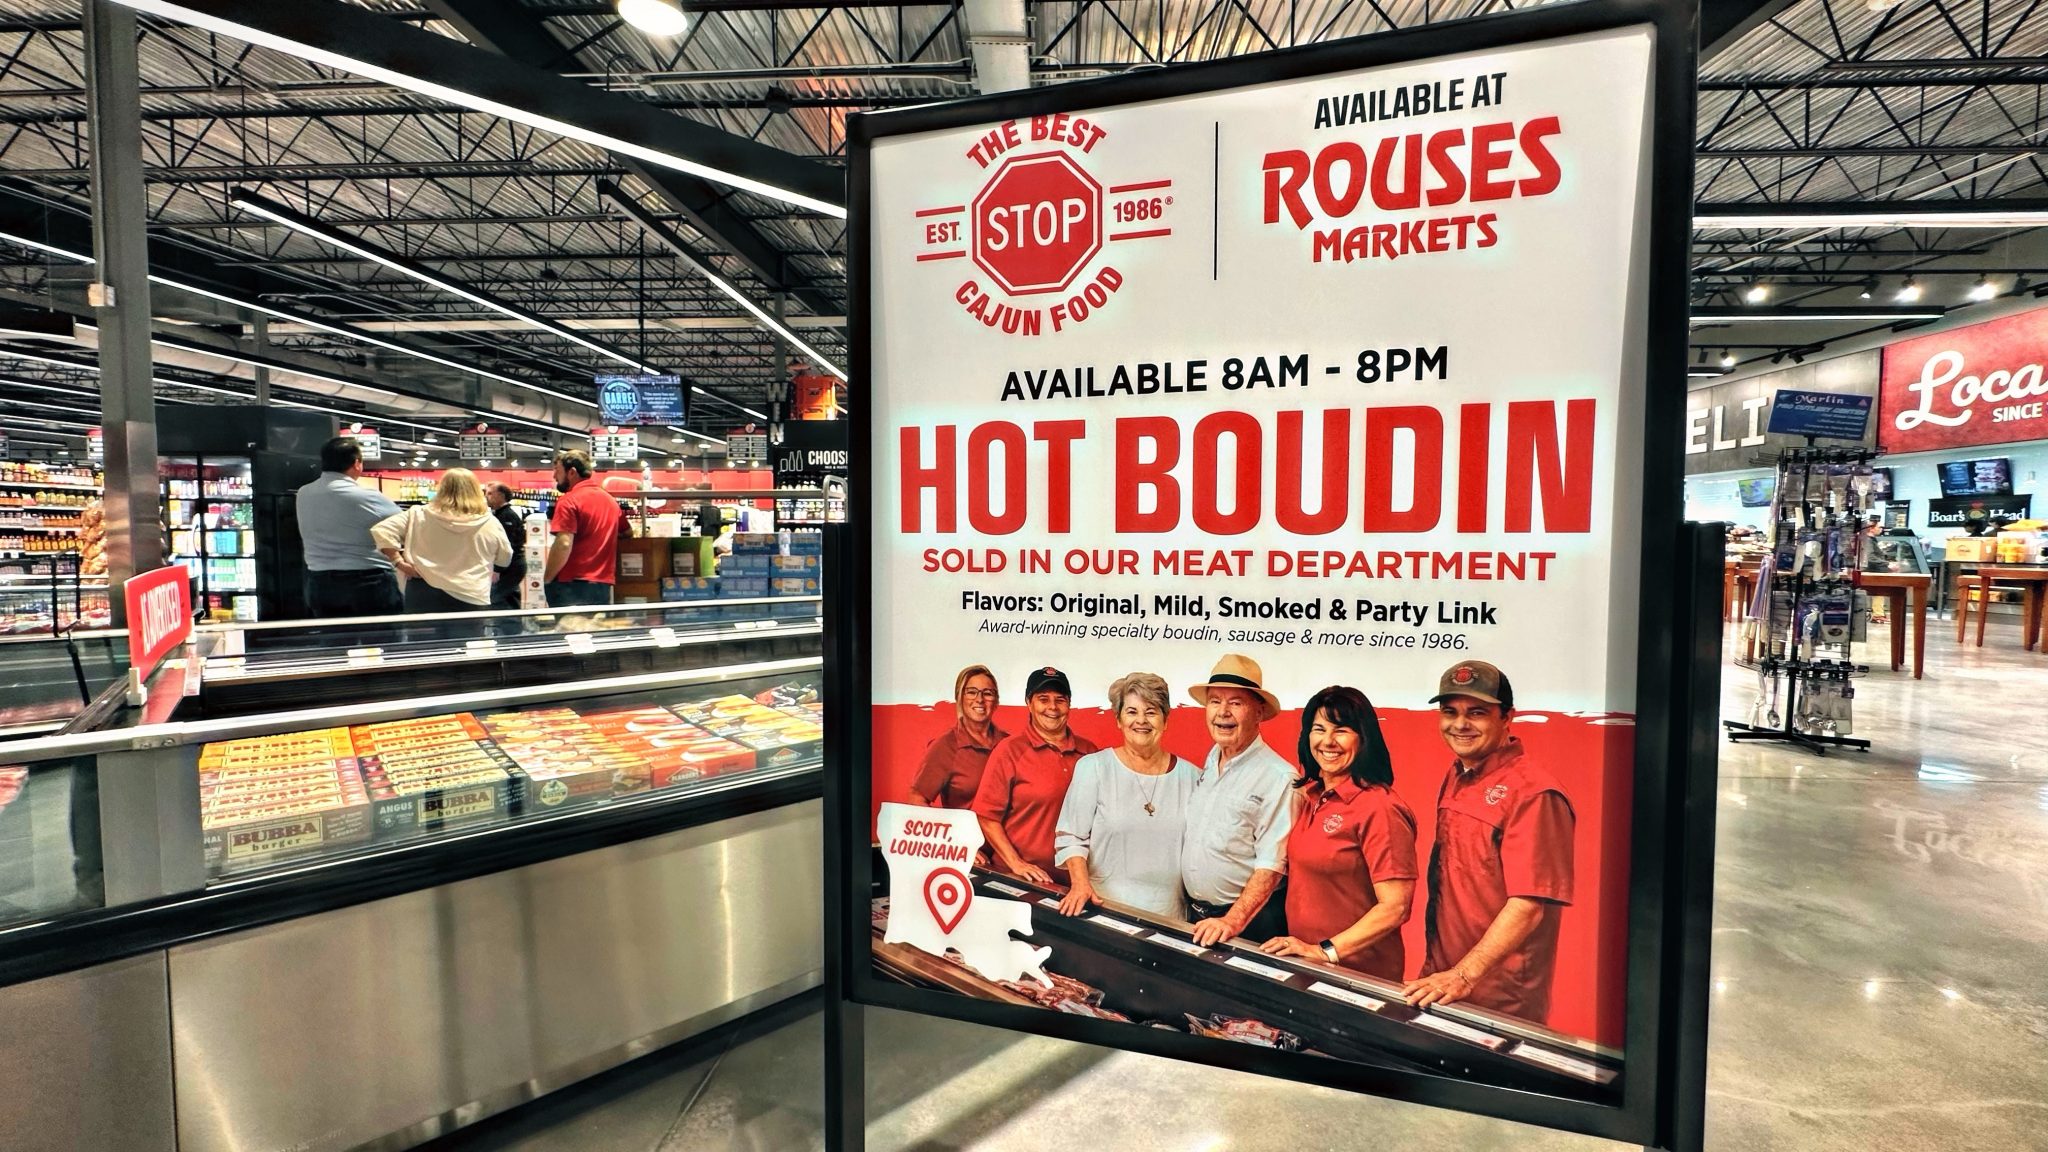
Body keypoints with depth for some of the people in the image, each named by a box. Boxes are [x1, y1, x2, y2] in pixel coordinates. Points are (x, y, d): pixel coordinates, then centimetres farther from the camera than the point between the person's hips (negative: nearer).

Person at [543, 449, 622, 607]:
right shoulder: (610, 499, 13)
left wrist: (547, 579, -9)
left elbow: (563, 545, -18)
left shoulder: (569, 501, -9)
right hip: (604, 585, 7)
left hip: (572, 584, -7)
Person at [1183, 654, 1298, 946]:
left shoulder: (1279, 777, -18)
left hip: (1250, 921, -6)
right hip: (1197, 915, 6)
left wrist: (1232, 921, -26)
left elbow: (1272, 866, -20)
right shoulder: (1205, 766, 3)